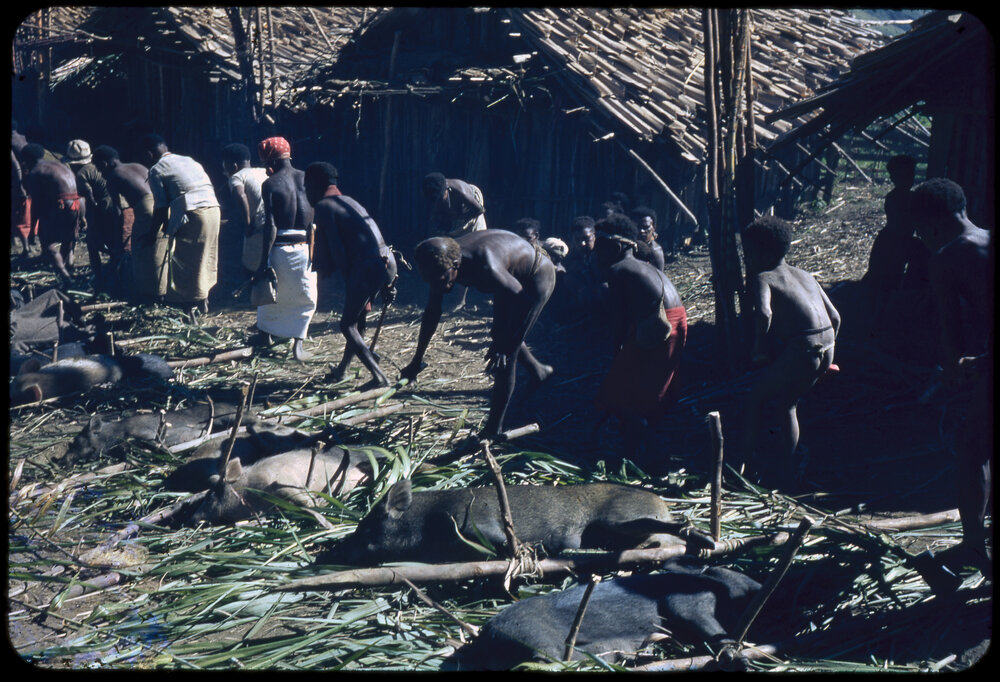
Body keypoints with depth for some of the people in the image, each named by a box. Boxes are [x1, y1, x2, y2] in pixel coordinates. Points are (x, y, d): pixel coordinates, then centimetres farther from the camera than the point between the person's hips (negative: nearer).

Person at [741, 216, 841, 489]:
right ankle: (785, 468, 32)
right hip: (826, 348, 7)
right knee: (787, 404, 26)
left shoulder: (762, 278, 0)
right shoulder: (804, 275, 21)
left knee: (756, 397, 15)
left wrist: (759, 348, -9)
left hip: (800, 349, -7)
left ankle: (750, 456, 22)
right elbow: (834, 317, 20)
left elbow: (763, 313, -21)